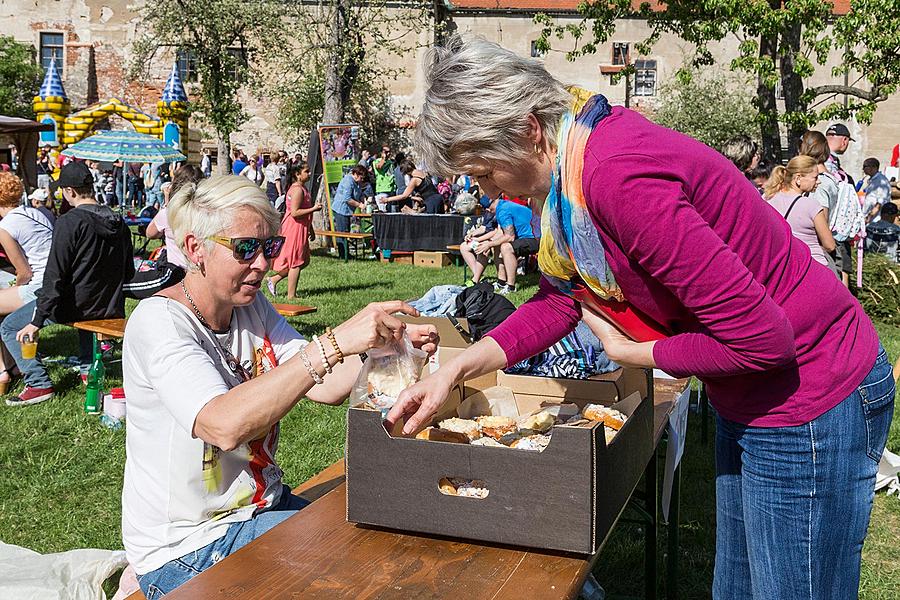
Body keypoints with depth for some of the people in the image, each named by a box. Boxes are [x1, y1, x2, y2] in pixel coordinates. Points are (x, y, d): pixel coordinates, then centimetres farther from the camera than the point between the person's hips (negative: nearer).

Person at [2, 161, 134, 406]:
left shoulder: (69, 222, -18)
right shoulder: (118, 221, 1)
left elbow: (55, 276, -21)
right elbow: (128, 273, 9)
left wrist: (36, 322, -18)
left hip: (75, 304, -7)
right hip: (111, 307, 7)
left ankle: (39, 384, 2)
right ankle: (89, 368, 40)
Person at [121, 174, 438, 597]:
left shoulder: (252, 307, 4)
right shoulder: (159, 321, -20)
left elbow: (325, 387, -3)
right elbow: (224, 426, -37)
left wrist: (386, 344, -21)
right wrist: (334, 344, -42)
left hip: (264, 506, 7)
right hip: (190, 546, -7)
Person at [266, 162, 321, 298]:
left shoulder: (302, 188, 15)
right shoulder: (298, 189, -17)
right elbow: (295, 212, -24)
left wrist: (310, 229, 23)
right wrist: (313, 209, -19)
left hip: (300, 228, 10)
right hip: (295, 228, -10)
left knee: (303, 261, 14)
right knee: (296, 262, -3)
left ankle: (274, 279, 19)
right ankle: (291, 295, 5)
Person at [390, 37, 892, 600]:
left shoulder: (619, 177, -32)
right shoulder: (576, 162, -2)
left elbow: (760, 339, -30)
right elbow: (559, 299, 8)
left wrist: (631, 352, -15)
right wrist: (455, 369, -3)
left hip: (808, 400, -10)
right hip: (750, 401, 10)